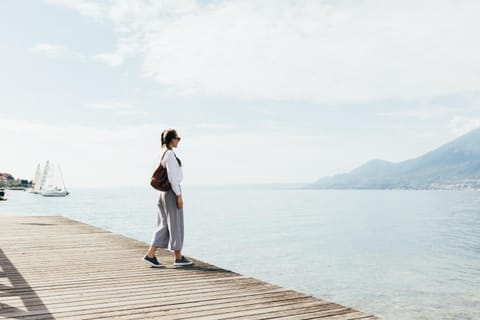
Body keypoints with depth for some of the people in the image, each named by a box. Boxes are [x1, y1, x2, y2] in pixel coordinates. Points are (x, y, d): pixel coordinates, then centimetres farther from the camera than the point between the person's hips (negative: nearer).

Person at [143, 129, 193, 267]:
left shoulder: (162, 153, 12)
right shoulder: (170, 154, -16)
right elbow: (172, 177, -20)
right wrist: (179, 196, -17)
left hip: (164, 192, 9)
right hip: (172, 192, -9)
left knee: (164, 224, 11)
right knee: (175, 225, 1)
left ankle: (150, 254, 7)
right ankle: (178, 257, 11)